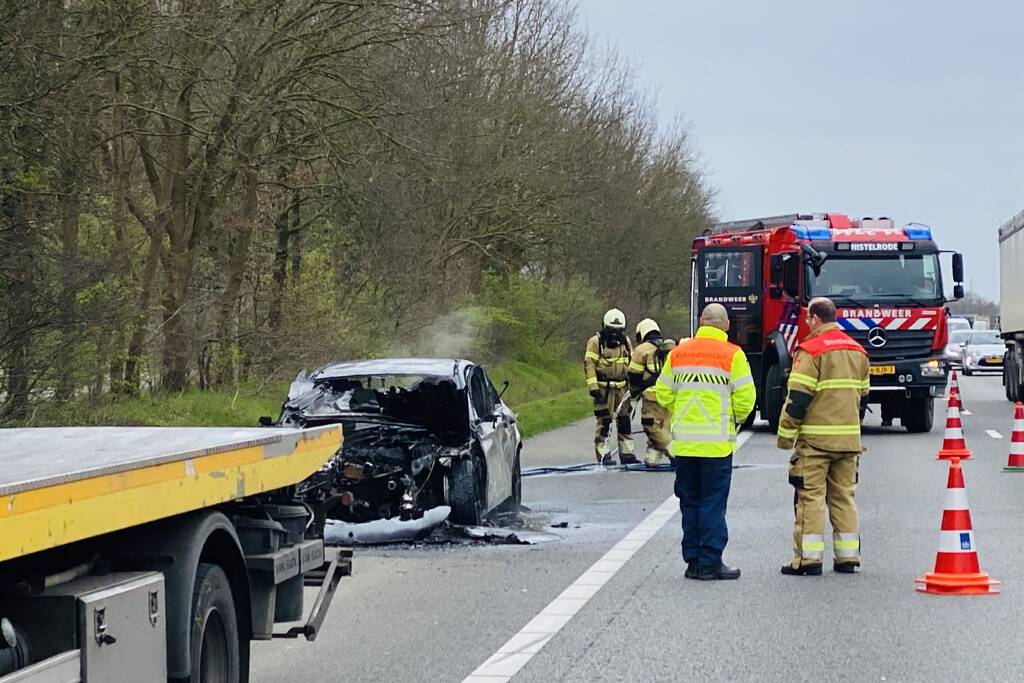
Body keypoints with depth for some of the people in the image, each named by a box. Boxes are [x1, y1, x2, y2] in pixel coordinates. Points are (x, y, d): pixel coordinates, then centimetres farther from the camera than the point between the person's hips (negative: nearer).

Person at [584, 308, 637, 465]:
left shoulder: (625, 341, 12)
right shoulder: (595, 342, -6)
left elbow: (632, 364, 20)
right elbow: (589, 364, -10)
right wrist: (593, 387, -17)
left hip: (622, 387, 5)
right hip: (603, 389, -5)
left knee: (624, 421, 5)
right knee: (604, 422, -7)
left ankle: (626, 453, 11)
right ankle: (603, 455, -2)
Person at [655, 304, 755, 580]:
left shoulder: (678, 353, 6)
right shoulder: (732, 355, -6)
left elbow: (663, 393, 8)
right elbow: (745, 397, -8)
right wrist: (735, 419, 12)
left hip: (683, 441, 4)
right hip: (717, 441, -4)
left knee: (689, 503, 11)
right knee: (713, 503, 1)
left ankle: (693, 561, 14)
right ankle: (710, 563, 0)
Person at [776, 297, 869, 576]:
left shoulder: (810, 350, -10)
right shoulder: (857, 351, 13)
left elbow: (798, 398, -14)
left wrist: (785, 435, -6)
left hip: (815, 438, -6)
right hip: (849, 438, 6)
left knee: (810, 496, -2)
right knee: (844, 496, 12)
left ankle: (808, 559, -4)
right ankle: (848, 557, 11)